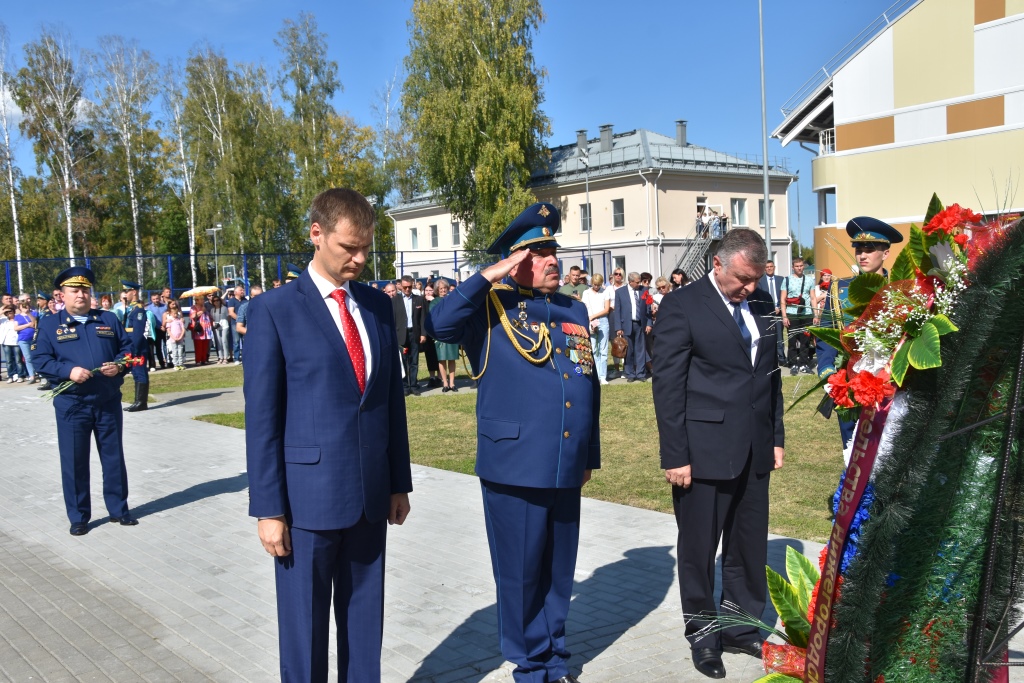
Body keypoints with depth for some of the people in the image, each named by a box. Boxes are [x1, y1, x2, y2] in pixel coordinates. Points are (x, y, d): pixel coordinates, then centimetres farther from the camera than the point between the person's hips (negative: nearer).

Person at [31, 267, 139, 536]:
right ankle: (78, 517, 16)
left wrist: (118, 365, -11)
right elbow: (40, 360, -4)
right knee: (74, 461, 4)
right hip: (71, 405, -2)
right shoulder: (49, 324, 3)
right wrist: (68, 371, -20)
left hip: (109, 402, 2)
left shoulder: (109, 319, 10)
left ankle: (118, 509, 22)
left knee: (114, 458, 9)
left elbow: (127, 348, 10)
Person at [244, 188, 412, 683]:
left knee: (364, 615, 16)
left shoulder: (378, 305, 7)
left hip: (370, 493, 4)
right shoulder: (274, 309, -7)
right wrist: (268, 508, -9)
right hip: (308, 495, -4)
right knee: (304, 623, 10)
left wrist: (400, 482, 10)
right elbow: (262, 416, -8)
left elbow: (392, 398, 10)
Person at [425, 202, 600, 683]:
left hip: (565, 470, 5)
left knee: (559, 570, 16)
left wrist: (589, 454, 18)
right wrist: (489, 277, -21)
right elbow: (439, 325, -23)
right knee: (520, 571, 7)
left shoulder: (575, 312, 13)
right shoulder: (492, 307, -3)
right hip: (514, 467, -5)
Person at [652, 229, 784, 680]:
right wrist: (674, 456, -13)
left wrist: (777, 436, 12)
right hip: (705, 451, -5)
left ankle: (741, 627, 33)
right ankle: (702, 635, 26)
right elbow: (667, 385, -11)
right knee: (699, 548, 8)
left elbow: (771, 372, 15)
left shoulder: (761, 303, 9)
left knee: (750, 546, 15)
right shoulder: (682, 305, -9)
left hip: (754, 451, 6)